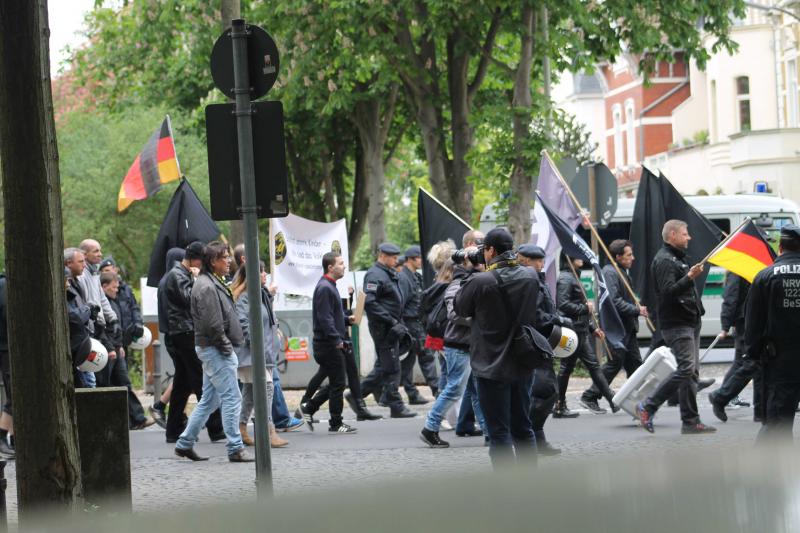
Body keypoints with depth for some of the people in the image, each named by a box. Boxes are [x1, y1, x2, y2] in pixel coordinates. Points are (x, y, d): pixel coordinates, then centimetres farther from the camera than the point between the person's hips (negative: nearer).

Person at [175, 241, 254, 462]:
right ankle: (235, 449, -5)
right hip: (215, 350, -11)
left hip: (212, 350, 11)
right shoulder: (207, 287, -16)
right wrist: (226, 347, -14)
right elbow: (212, 324, -22)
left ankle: (185, 443, 19)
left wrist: (228, 346, 15)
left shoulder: (214, 283, 17)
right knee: (231, 398, -7)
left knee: (209, 400, 14)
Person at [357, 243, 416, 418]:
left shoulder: (390, 274, 18)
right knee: (391, 368, -6)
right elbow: (369, 302, -23)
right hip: (383, 329, -10)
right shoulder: (375, 275, -14)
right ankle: (396, 407, -3)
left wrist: (400, 324, 16)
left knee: (383, 366, 14)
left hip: (392, 327, 10)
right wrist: (391, 321, -21)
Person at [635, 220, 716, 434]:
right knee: (686, 368, -17)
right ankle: (648, 406, -11)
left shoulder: (678, 258, 21)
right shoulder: (664, 260, -12)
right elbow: (668, 292, -23)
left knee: (691, 372, 6)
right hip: (676, 324, -10)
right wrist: (689, 277, -33)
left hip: (690, 323, 10)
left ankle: (691, 421, 5)